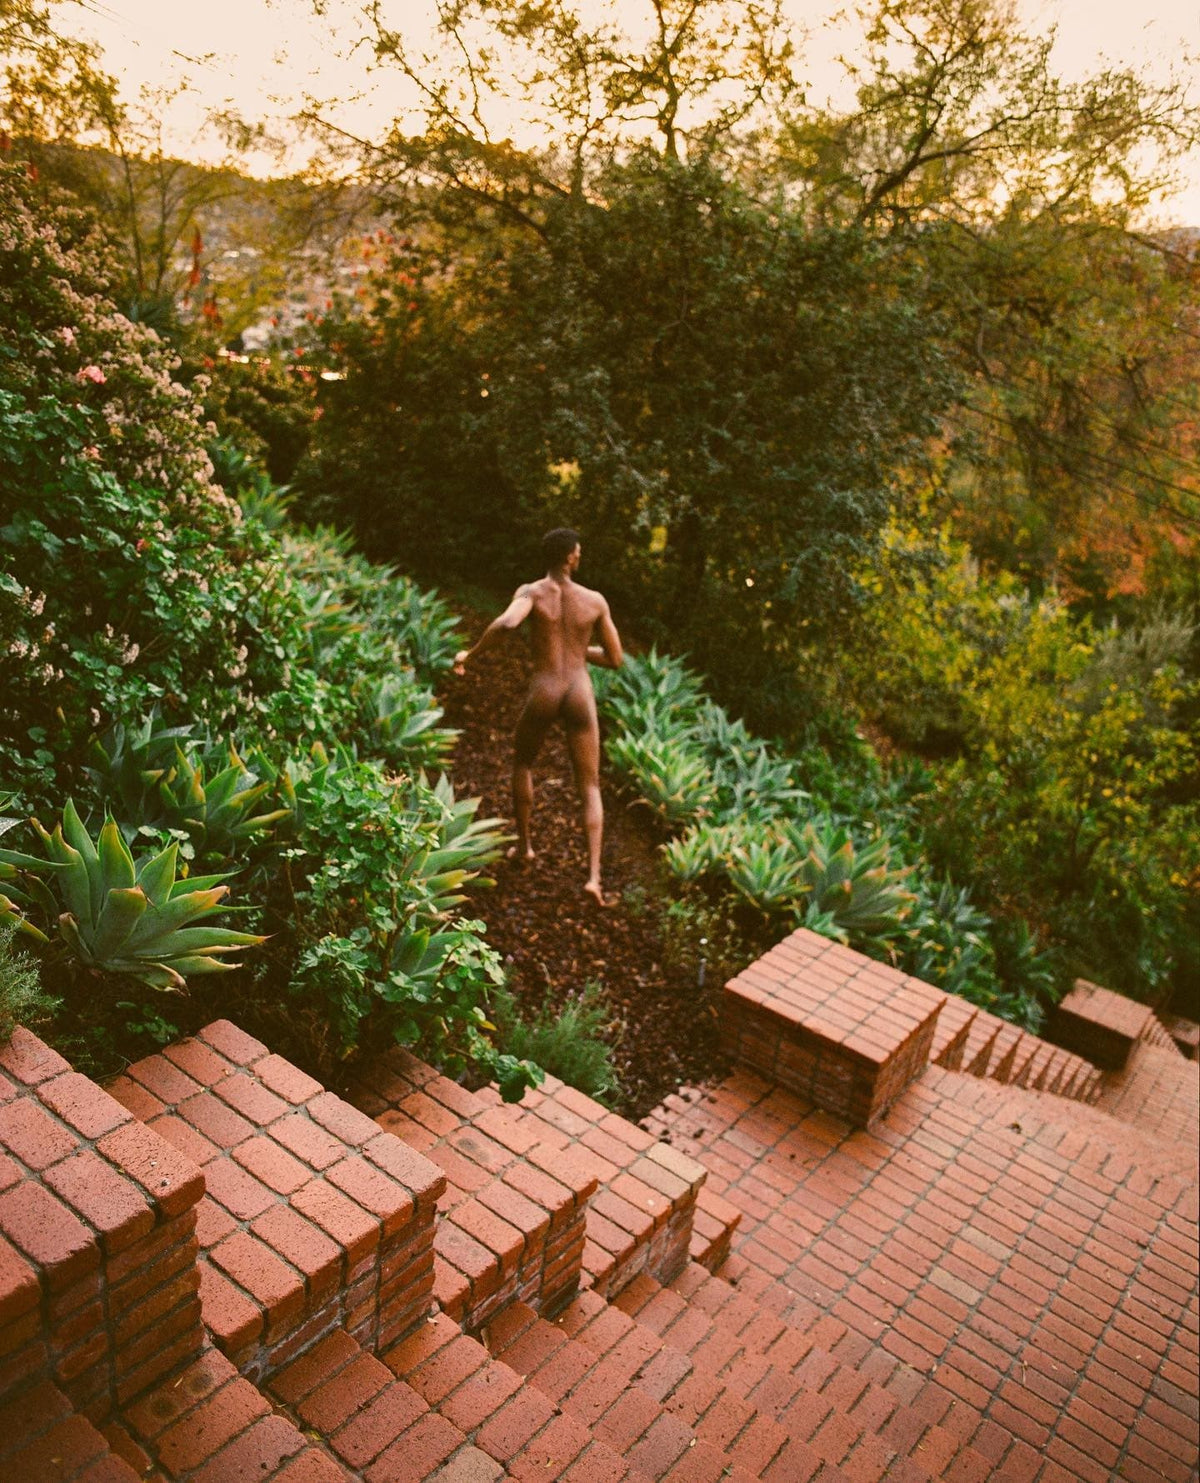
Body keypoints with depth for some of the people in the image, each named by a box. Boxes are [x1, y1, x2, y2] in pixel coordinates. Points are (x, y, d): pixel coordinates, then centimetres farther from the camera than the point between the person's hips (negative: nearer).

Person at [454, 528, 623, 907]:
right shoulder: (596, 600, 6)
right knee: (589, 788, 9)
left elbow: (506, 623, -24)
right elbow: (615, 659, 11)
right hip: (580, 696, 1)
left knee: (523, 762, 31)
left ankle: (524, 844, 38)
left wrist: (470, 653, -9)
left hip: (542, 694, -1)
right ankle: (593, 876, -7)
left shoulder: (530, 591, -2)